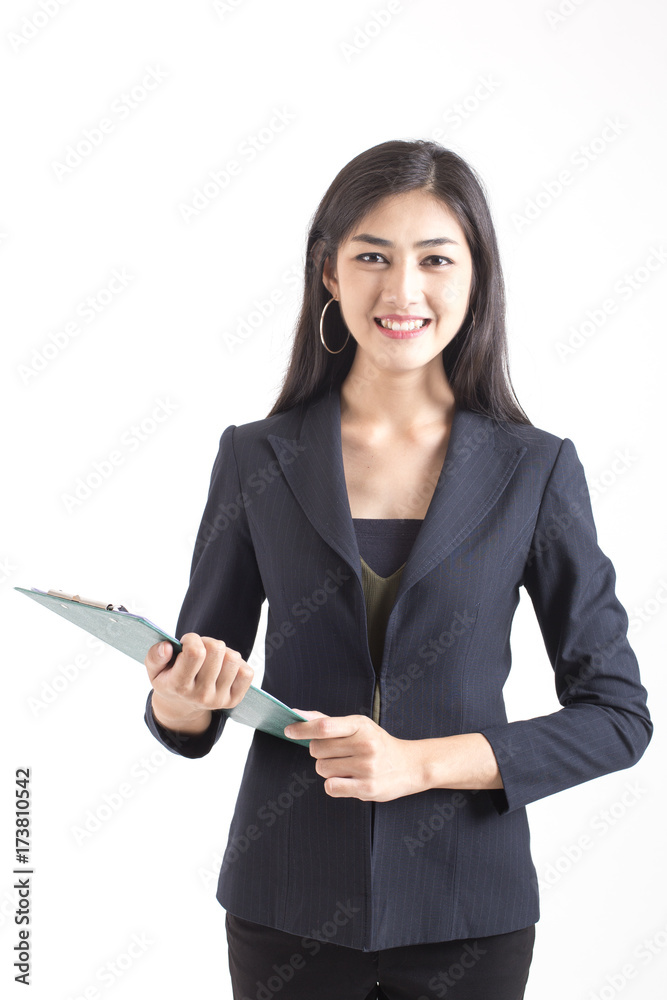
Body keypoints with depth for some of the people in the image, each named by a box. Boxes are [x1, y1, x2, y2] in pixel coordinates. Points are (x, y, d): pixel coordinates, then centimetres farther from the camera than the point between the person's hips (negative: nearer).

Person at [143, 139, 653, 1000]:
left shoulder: (536, 469, -6)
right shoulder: (256, 458, -3)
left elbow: (617, 716, -5)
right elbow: (189, 709, 3)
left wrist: (422, 762, -16)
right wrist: (179, 700, -20)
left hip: (467, 910, 0)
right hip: (289, 904, 1)